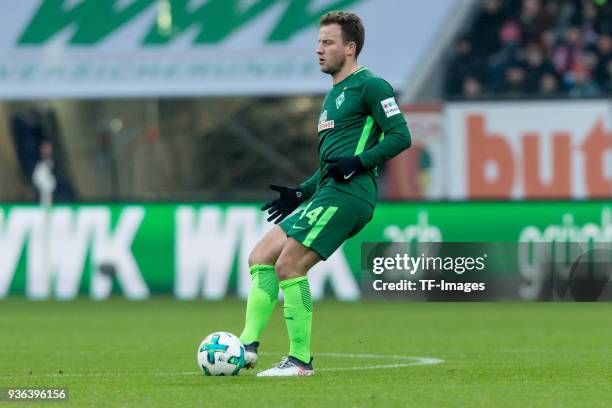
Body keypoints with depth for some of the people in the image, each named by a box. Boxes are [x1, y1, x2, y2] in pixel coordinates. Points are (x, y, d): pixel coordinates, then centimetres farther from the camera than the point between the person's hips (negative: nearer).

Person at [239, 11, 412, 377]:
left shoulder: (370, 86, -5)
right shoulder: (334, 94, 25)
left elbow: (401, 136, -13)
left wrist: (358, 162, -21)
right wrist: (300, 193, 22)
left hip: (347, 196, -10)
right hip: (326, 196, 10)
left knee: (289, 265, -15)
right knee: (260, 258, 5)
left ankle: (300, 360, -9)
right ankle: (247, 347, 0)